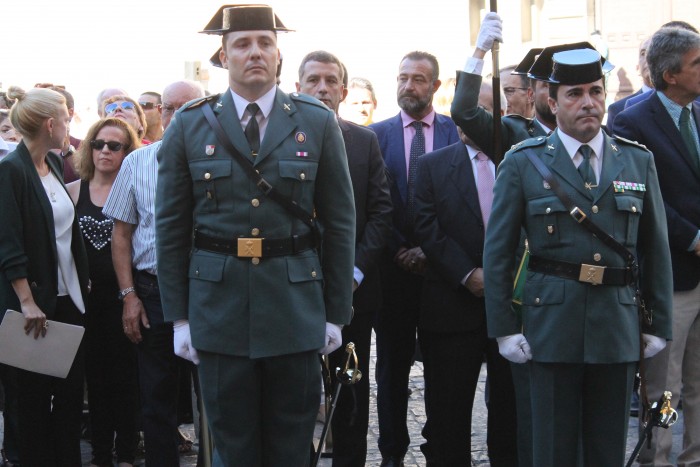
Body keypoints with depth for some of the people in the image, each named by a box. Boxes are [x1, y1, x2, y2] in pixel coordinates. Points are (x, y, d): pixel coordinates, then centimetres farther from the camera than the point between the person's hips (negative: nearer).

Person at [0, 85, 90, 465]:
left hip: (69, 296, 7)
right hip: (35, 300, -7)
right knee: (35, 395, 6)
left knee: (71, 388, 9)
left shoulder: (55, 163, 9)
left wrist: (82, 283, 13)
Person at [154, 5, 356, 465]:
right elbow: (171, 227, 4)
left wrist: (337, 312, 2)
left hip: (296, 308, 0)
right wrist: (178, 316, 2)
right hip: (219, 305, 0)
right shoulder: (189, 125, 2)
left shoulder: (318, 123, 2)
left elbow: (340, 221, 4)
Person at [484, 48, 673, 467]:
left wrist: (658, 324, 7)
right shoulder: (523, 164, 0)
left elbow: (656, 249, 9)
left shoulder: (638, 161, 7)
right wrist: (503, 327, -3)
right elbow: (498, 252, 1)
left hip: (619, 326, 2)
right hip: (552, 324, -2)